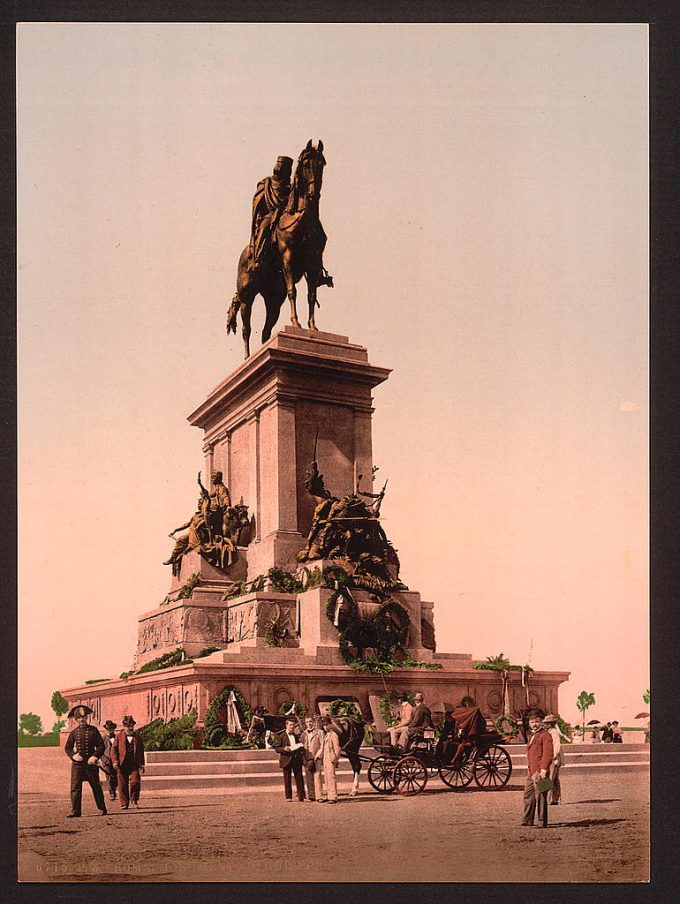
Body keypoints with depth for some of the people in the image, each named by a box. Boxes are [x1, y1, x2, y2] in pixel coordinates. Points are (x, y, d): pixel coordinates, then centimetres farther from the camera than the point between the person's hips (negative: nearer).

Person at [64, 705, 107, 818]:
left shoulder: (93, 730, 3)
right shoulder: (74, 732, 7)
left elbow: (101, 746, 2)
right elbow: (67, 747, 11)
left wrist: (95, 757, -12)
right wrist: (73, 755, -7)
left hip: (90, 762, -1)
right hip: (77, 763, 1)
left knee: (96, 786, 7)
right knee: (75, 787, -6)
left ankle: (102, 808, 19)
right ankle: (76, 811, -2)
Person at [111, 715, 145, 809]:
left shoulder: (137, 737, 14)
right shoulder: (119, 736, 9)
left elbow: (141, 751, 17)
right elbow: (114, 749, 4)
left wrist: (142, 764, 13)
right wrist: (115, 761, -8)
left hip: (134, 764, 1)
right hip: (122, 764, -1)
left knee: (135, 782, -11)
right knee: (123, 784, 2)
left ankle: (134, 799, 10)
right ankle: (124, 803, 12)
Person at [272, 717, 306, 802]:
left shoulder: (296, 736, 18)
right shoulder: (281, 736, 1)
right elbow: (277, 748, -3)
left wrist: (301, 747, 4)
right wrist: (284, 749, -21)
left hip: (296, 759, 4)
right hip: (286, 759, -4)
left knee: (299, 778, 1)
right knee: (287, 779, 2)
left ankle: (301, 796, 4)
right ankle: (288, 797, 9)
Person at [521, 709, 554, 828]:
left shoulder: (545, 735, -10)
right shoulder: (531, 735, 20)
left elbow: (548, 754, -18)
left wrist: (544, 769, -23)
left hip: (539, 772, -10)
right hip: (531, 772, 10)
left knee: (540, 796, -6)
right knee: (528, 795, 15)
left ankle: (542, 822, 0)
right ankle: (527, 820, 24)